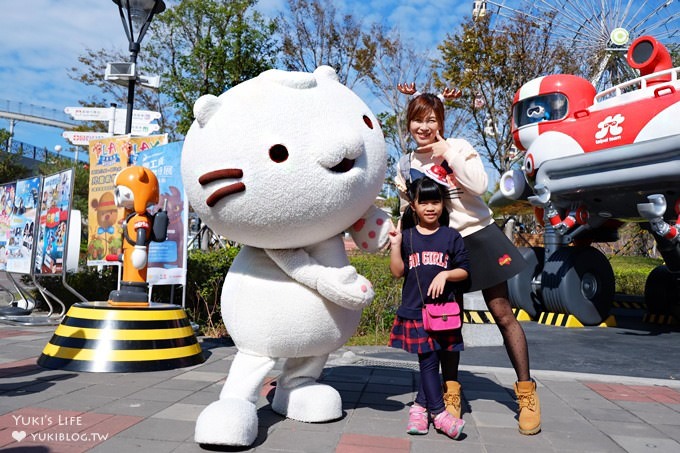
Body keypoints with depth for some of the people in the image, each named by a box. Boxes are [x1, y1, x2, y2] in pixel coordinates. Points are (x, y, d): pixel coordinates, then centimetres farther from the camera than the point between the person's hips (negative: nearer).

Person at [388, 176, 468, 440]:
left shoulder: (451, 236, 2)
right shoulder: (407, 236, 4)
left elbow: (464, 271, 3)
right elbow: (398, 273, 1)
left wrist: (445, 274, -15)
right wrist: (395, 245, -9)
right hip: (415, 310, -1)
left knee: (447, 360, 6)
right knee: (428, 361, 1)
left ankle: (420, 406, 21)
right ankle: (438, 412, 11)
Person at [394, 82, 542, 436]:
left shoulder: (457, 146, -5)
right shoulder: (405, 166, 4)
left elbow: (480, 185, -21)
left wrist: (447, 153, -19)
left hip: (478, 236, -3)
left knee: (502, 314, 1)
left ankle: (527, 393, 13)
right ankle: (451, 390, 20)